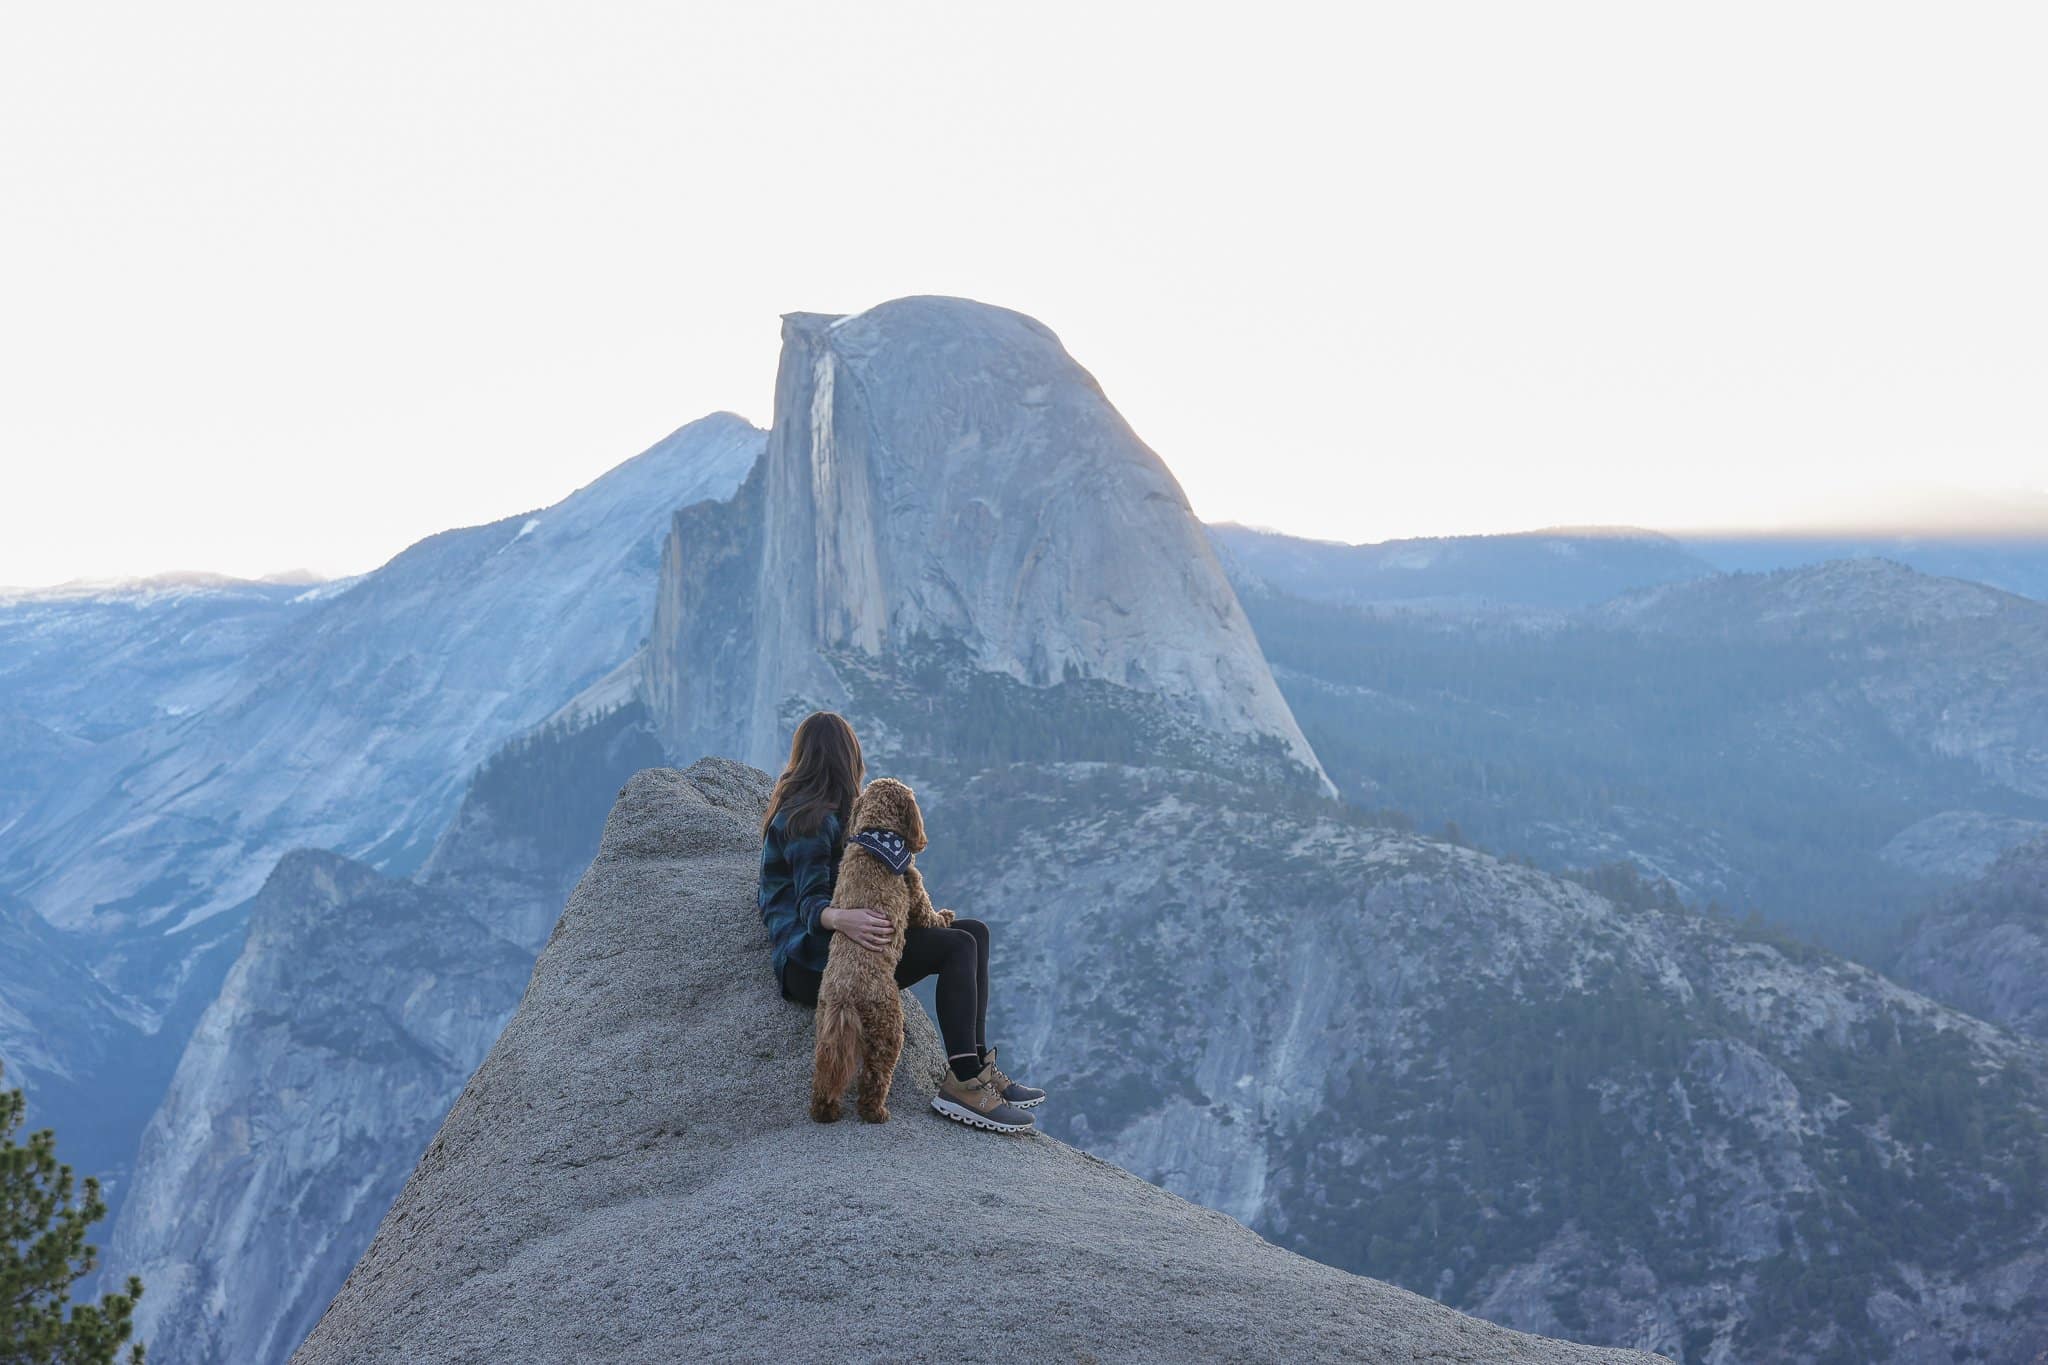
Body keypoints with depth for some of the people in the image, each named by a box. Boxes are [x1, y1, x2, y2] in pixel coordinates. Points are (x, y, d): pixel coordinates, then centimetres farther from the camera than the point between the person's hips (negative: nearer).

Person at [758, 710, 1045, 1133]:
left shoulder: (815, 812, 21)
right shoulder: (808, 819, -12)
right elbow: (810, 903, -24)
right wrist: (840, 919, -43)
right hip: (809, 960, -10)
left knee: (974, 932, 0)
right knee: (959, 946, -21)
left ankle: (978, 1066, -10)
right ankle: (962, 1083, -26)